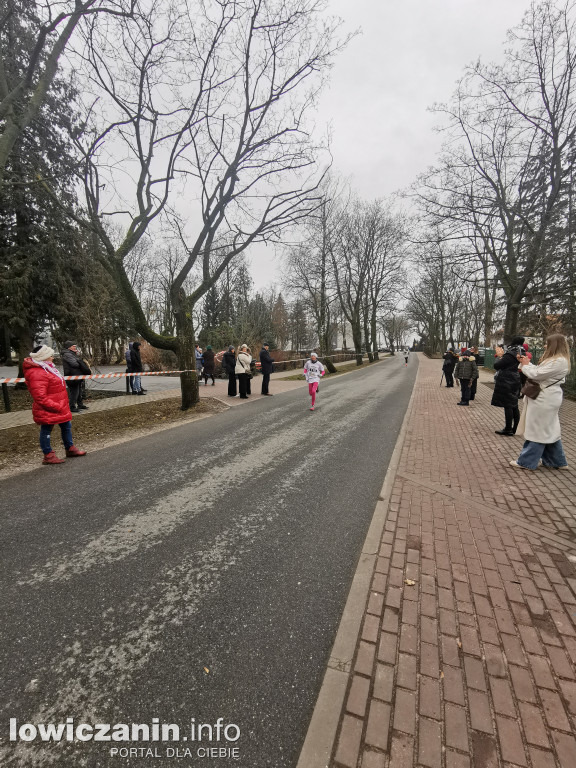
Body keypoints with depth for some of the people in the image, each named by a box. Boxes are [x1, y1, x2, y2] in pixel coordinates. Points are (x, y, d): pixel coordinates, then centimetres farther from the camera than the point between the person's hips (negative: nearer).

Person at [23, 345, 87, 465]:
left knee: (66, 426, 19)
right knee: (46, 431, 5)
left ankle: (70, 449, 33)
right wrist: (57, 407, -25)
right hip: (48, 411, -11)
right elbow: (40, 398, -28)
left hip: (60, 408, 11)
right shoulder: (37, 374, -23)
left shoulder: (47, 367, 11)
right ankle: (48, 456, 16)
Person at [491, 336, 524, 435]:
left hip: (506, 383, -9)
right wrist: (502, 355, 11)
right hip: (515, 382, 9)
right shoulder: (519, 353, 8)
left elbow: (496, 365, -16)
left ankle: (508, 429, 3)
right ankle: (516, 428, 21)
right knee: (514, 406, 13)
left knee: (507, 406, -3)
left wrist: (499, 356, -1)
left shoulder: (510, 354, -18)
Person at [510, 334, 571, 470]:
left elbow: (537, 374, -20)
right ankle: (557, 461, 27)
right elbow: (539, 371, 18)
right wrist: (527, 363, 10)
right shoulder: (555, 359, 16)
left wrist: (525, 365, -4)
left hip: (545, 400, -11)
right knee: (549, 431, 17)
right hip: (546, 398, 11)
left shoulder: (559, 361, -19)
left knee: (538, 431, -3)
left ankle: (526, 462, 5)